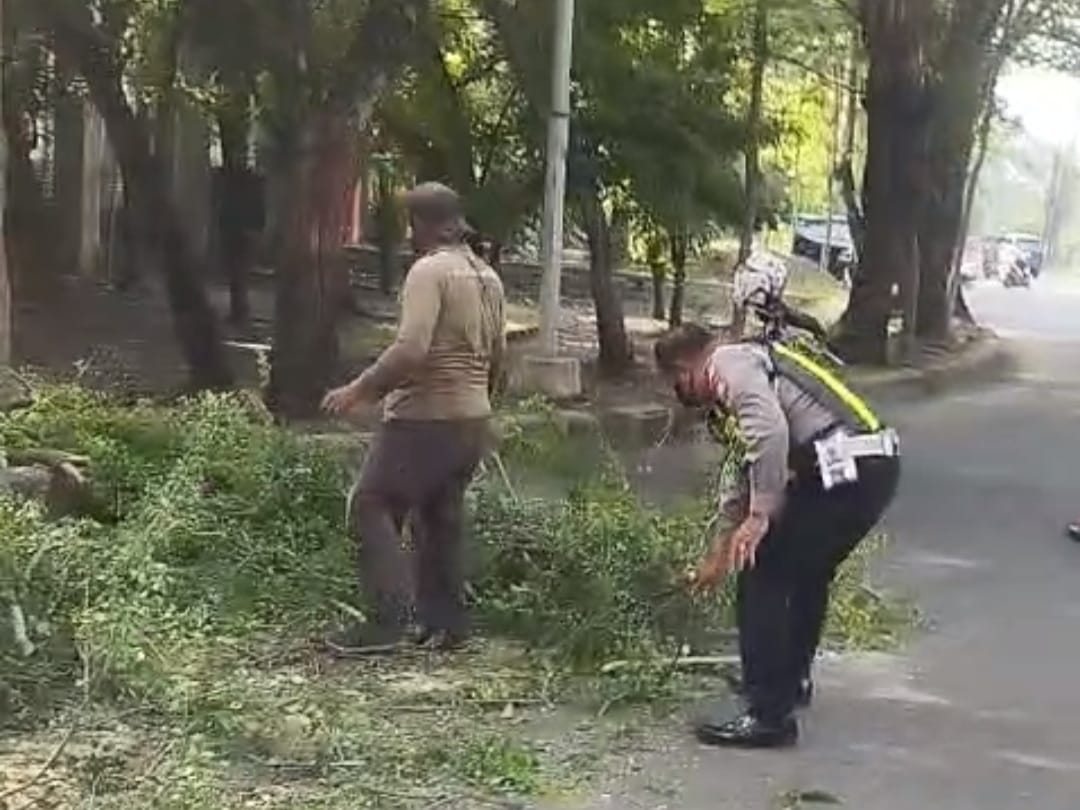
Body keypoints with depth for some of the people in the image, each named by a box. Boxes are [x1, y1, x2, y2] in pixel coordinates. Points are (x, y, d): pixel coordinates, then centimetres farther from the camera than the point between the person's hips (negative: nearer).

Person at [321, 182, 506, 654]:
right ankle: (445, 623, 19)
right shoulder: (488, 277, 12)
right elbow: (497, 355, 19)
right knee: (441, 518, 16)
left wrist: (358, 390, -20)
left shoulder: (430, 271, -15)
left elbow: (411, 349, -26)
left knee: (371, 507, -3)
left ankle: (390, 619, -10)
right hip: (473, 421, 9)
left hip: (425, 419, -9)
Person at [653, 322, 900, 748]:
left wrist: (759, 517, -18)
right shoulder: (754, 363, 29)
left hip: (844, 469, -10)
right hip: (878, 464, 10)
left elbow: (770, 432, -22)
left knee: (763, 576, -2)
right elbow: (756, 476, 34)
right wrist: (720, 554, 39)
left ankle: (769, 714, -1)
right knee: (807, 570, 28)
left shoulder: (731, 364, -1)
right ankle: (791, 678, 47)